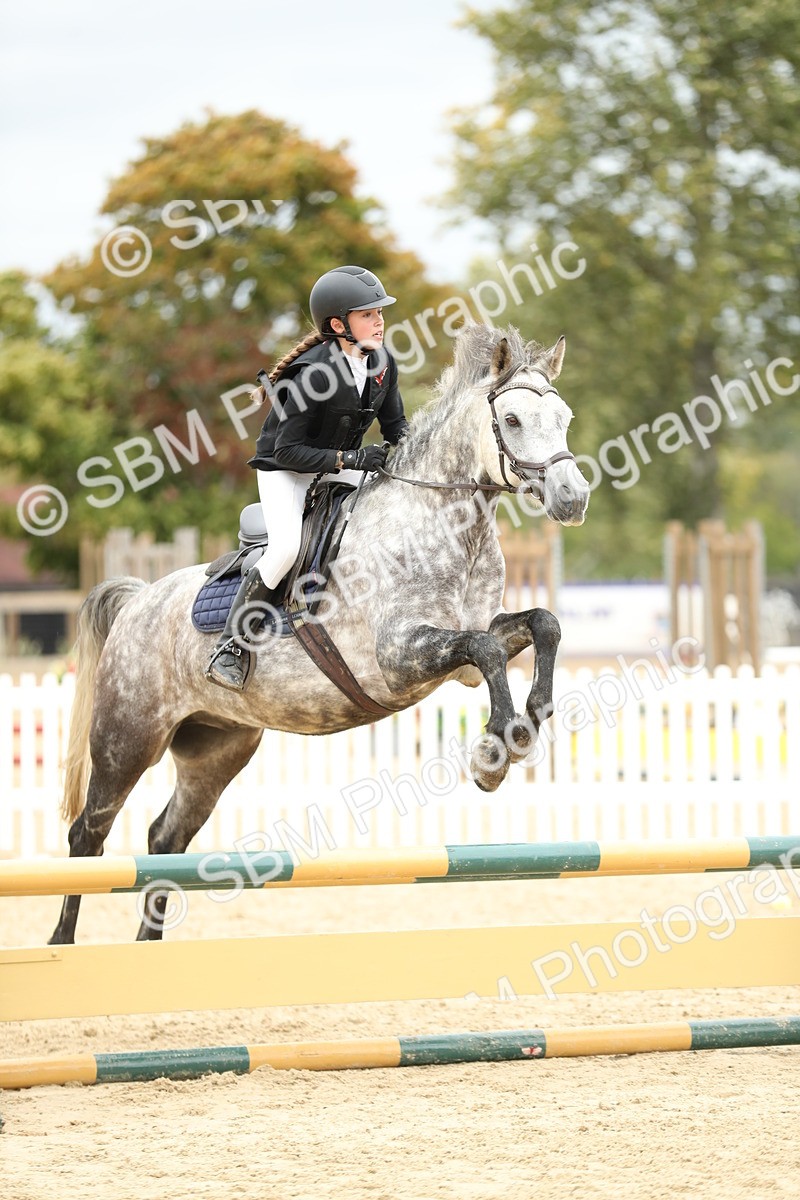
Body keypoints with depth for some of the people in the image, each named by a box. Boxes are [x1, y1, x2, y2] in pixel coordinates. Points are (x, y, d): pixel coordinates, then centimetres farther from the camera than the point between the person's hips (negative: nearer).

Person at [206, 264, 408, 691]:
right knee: (286, 547, -29)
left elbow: (396, 425, 6)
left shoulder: (383, 363, -8)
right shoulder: (316, 375, -29)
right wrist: (350, 458, -32)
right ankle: (231, 645, -15)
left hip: (339, 468, 7)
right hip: (285, 469, -7)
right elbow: (288, 450, -26)